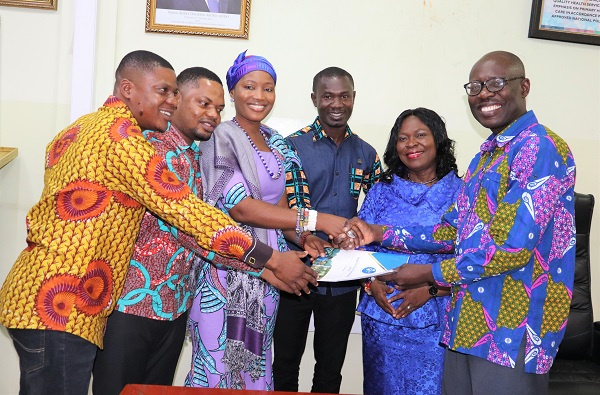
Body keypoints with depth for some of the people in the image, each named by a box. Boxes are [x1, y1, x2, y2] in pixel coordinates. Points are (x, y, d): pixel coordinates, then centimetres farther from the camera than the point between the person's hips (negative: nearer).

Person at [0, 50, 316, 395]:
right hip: (58, 307, -10)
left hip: (37, 297, 10)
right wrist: (272, 259, -19)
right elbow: (185, 210, -22)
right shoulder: (120, 136, -16)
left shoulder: (85, 126, 14)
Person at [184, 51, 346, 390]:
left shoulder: (276, 142, 11)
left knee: (256, 360, 16)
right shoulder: (222, 137, -11)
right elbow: (241, 207, -21)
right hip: (229, 268, -6)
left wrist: (301, 238, -7)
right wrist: (314, 220, -23)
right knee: (221, 363, 3)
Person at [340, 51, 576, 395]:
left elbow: (512, 248, -23)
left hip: (512, 330, -8)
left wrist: (430, 274, -14)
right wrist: (380, 234, 4)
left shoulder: (541, 148, -15)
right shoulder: (487, 154, 15)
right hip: (468, 322, 8)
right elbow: (453, 230, 14)